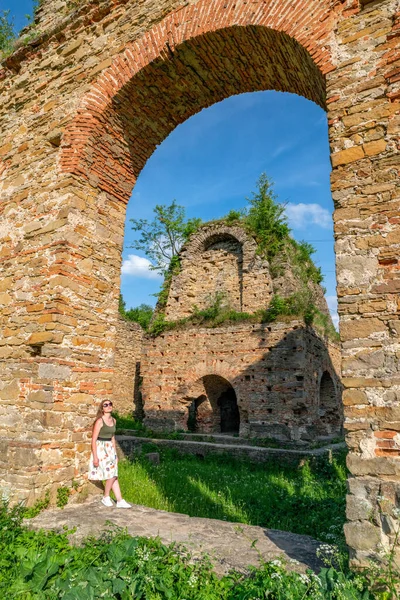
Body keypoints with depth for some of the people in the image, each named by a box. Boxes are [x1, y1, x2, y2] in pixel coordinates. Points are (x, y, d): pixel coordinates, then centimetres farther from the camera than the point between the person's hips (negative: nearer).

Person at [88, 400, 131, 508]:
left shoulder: (113, 420, 7)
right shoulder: (99, 421, -14)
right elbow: (94, 440, -14)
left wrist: (115, 453, 18)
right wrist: (95, 457, -17)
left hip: (110, 449, 6)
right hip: (101, 448, -6)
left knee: (114, 475, 7)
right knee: (111, 475, -6)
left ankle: (120, 501, 11)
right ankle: (106, 497, 16)